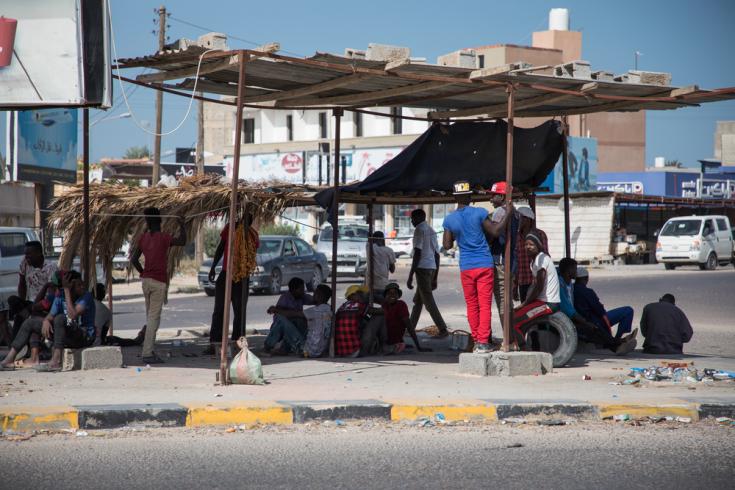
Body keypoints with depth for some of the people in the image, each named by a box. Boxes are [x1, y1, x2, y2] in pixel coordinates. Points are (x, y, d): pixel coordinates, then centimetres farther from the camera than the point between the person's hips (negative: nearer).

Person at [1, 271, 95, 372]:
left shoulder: (86, 296, -15)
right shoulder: (60, 298, 4)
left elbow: (73, 315, -28)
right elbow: (50, 316, 4)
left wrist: (67, 291, -24)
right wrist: (46, 321, -21)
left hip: (85, 336, -7)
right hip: (68, 336, 7)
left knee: (60, 318, -34)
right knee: (31, 322, 7)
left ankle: (56, 362, -37)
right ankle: (9, 360, 0)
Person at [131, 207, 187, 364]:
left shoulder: (144, 238, 6)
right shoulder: (164, 238, -10)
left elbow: (134, 259, 9)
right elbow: (182, 241, 2)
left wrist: (143, 273, 16)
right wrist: (182, 226, 13)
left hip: (146, 280, 6)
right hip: (159, 282, -6)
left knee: (150, 317, 15)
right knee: (154, 317, -7)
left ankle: (148, 350, 17)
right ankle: (147, 353, -11)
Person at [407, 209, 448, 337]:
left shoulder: (419, 230, -6)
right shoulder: (432, 231, 20)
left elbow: (417, 253, -15)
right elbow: (437, 254, 20)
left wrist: (410, 276, -16)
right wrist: (435, 278, 22)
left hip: (422, 267, -9)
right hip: (432, 268, 9)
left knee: (428, 301, -9)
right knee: (417, 300, 17)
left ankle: (443, 329, -15)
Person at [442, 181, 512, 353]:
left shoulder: (449, 219, 0)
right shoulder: (479, 213, -9)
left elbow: (447, 245, 4)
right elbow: (494, 231, -4)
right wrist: (507, 214, 5)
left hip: (465, 267, 2)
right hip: (484, 265, -2)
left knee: (471, 305, 13)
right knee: (485, 305, -1)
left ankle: (476, 341, 12)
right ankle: (483, 342, -6)